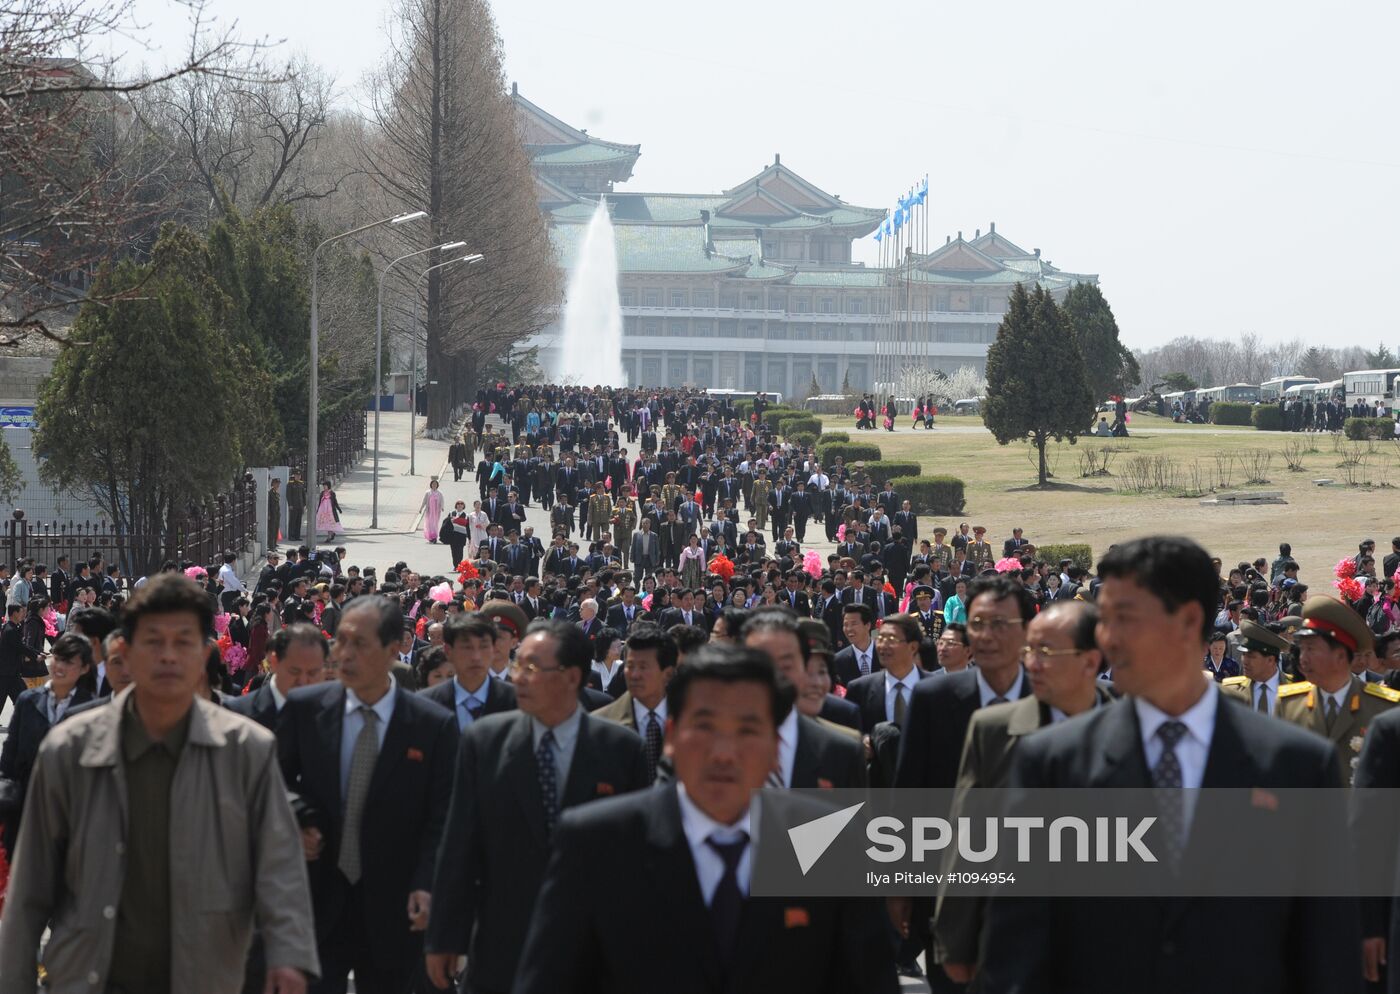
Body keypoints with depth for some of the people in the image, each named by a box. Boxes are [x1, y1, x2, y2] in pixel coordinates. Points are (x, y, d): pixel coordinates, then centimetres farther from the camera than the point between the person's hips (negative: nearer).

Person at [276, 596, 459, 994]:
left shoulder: (434, 726, -4)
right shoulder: (304, 708, 0)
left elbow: (441, 818, -2)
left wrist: (426, 886, -15)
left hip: (391, 912, 0)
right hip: (317, 900, 0)